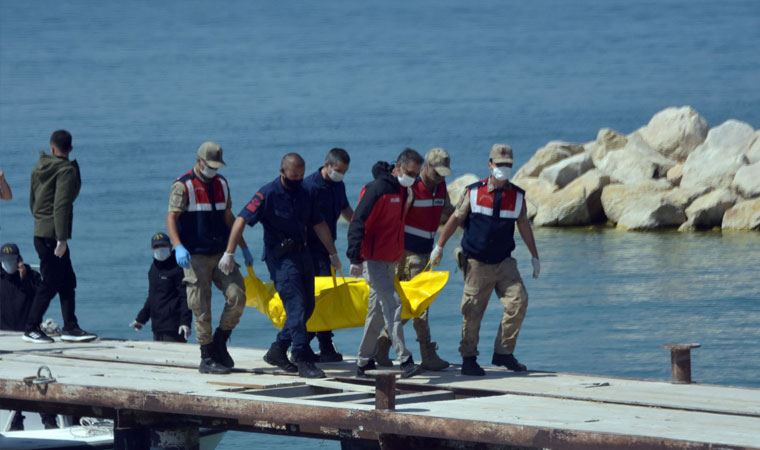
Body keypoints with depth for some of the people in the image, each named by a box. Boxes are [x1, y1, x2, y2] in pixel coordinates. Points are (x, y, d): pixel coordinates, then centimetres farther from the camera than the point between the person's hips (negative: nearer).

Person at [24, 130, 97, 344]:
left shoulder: (39, 168, 12)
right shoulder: (67, 170, -12)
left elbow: (32, 200, 19)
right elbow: (61, 205, -18)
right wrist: (62, 239, -19)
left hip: (40, 232, 8)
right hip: (53, 235, -8)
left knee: (67, 281, 11)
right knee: (51, 283, -2)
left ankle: (70, 327, 9)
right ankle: (31, 329, 1)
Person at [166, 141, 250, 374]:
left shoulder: (221, 184, 13)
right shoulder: (183, 186, -7)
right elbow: (171, 218, -15)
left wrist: (244, 248, 19)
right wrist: (178, 247, -30)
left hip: (221, 254, 5)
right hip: (196, 257, -5)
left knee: (237, 296, -9)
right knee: (202, 309, -3)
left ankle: (220, 343, 10)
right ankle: (207, 358, 5)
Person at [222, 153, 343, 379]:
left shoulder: (303, 194, 10)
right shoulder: (268, 194, -11)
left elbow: (319, 225, 20)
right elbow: (241, 220, -14)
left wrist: (333, 254, 22)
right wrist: (229, 253, -19)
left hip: (302, 254, 8)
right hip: (281, 258, -8)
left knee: (307, 307, 8)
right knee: (296, 307, -14)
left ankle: (277, 351, 19)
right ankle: (303, 361, -15)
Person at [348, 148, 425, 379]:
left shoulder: (402, 191, 13)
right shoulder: (377, 189, -15)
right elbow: (358, 223, -20)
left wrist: (401, 258, 26)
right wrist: (356, 258, -25)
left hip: (391, 261, 9)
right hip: (373, 260, -9)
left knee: (377, 311, 12)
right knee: (392, 305, -16)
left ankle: (364, 362, 19)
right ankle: (405, 361, -21)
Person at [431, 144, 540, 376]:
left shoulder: (517, 196, 6)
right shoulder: (474, 192, -1)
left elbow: (524, 226, 16)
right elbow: (456, 219, 3)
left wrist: (535, 257, 18)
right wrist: (439, 247, 1)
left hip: (504, 262, 3)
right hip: (477, 262, -3)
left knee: (518, 301, -11)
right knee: (472, 312, -2)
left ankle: (503, 353, -1)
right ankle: (468, 359, 7)